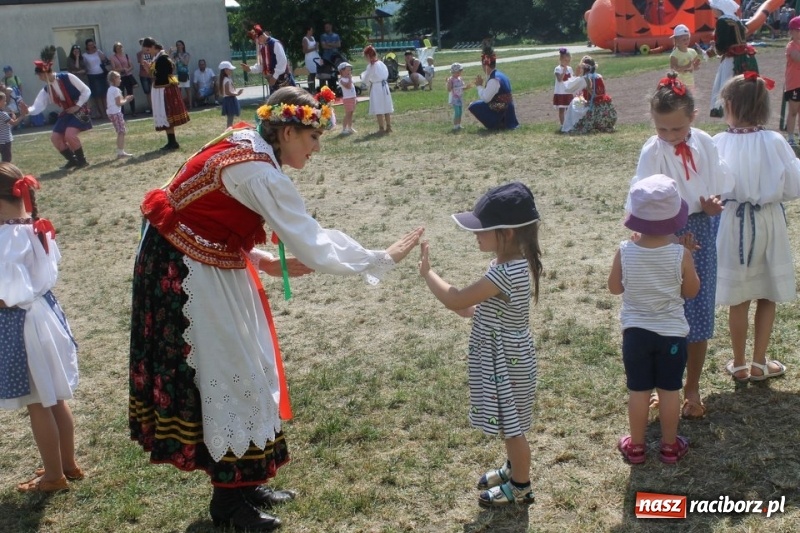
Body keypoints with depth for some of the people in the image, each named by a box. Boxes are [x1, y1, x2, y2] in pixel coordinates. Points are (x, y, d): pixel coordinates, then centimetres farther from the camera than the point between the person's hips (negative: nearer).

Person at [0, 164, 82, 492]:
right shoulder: (37, 228, 1)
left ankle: (53, 475, 21)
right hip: (45, 310, 8)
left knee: (38, 405, 7)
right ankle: (68, 464, 33)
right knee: (55, 398, 20)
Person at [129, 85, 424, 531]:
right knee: (226, 376, 0)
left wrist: (267, 261, 4)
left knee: (242, 367, 15)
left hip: (206, 267, 10)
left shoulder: (247, 150, 4)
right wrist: (383, 259, -17)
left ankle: (243, 482, 29)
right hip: (187, 274, -10)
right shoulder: (261, 174, -25)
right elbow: (315, 247, -25)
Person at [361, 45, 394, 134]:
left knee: (379, 110, -2)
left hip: (376, 88, -7)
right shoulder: (381, 63, 5)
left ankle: (381, 128, 0)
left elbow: (365, 79, -9)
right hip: (384, 85, 7)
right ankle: (388, 127, 18)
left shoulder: (371, 66, -14)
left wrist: (362, 76, 13)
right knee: (386, 108, 11)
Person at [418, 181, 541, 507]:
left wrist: (427, 272, -16)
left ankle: (521, 487, 29)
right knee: (508, 424, 26)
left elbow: (455, 301, -28)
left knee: (511, 426, 10)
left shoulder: (506, 273, -32)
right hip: (504, 356, 9)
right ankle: (513, 467, 46)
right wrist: (472, 310, 4)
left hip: (505, 360, -9)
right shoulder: (514, 262, -1)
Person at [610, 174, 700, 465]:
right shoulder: (680, 254, -16)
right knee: (670, 391, 13)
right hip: (672, 332, 0)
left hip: (635, 332, 1)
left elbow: (615, 288, 0)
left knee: (638, 391, 12)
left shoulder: (625, 251, -15)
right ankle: (670, 445, 27)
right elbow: (691, 291, -3)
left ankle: (636, 446, 25)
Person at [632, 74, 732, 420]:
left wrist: (714, 203, -12)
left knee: (700, 313, 10)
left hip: (701, 232, 4)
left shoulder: (705, 144, -2)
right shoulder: (652, 152, -14)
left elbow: (717, 185, 9)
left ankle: (693, 387, 26)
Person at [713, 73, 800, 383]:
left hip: (733, 224, 0)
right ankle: (759, 364, 25)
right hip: (768, 222, 0)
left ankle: (739, 365, 25)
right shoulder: (774, 142, -13)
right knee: (767, 297, 16)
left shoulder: (718, 144, -14)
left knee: (739, 299, 13)